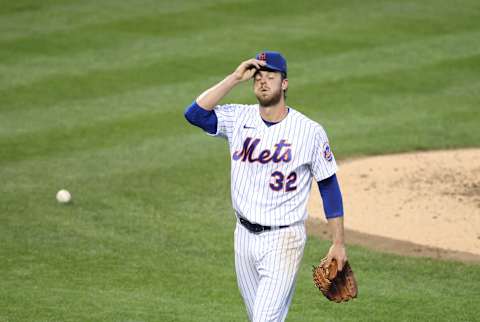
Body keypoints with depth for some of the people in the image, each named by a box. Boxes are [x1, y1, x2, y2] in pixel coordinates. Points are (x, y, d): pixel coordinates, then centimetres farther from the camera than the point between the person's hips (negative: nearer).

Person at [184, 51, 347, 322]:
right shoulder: (239, 119, 0)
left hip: (283, 240, -5)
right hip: (245, 236, 5)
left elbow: (329, 187, -2)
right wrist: (235, 78, -17)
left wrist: (339, 243, -3)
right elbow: (194, 113, -16)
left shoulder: (310, 131, -8)